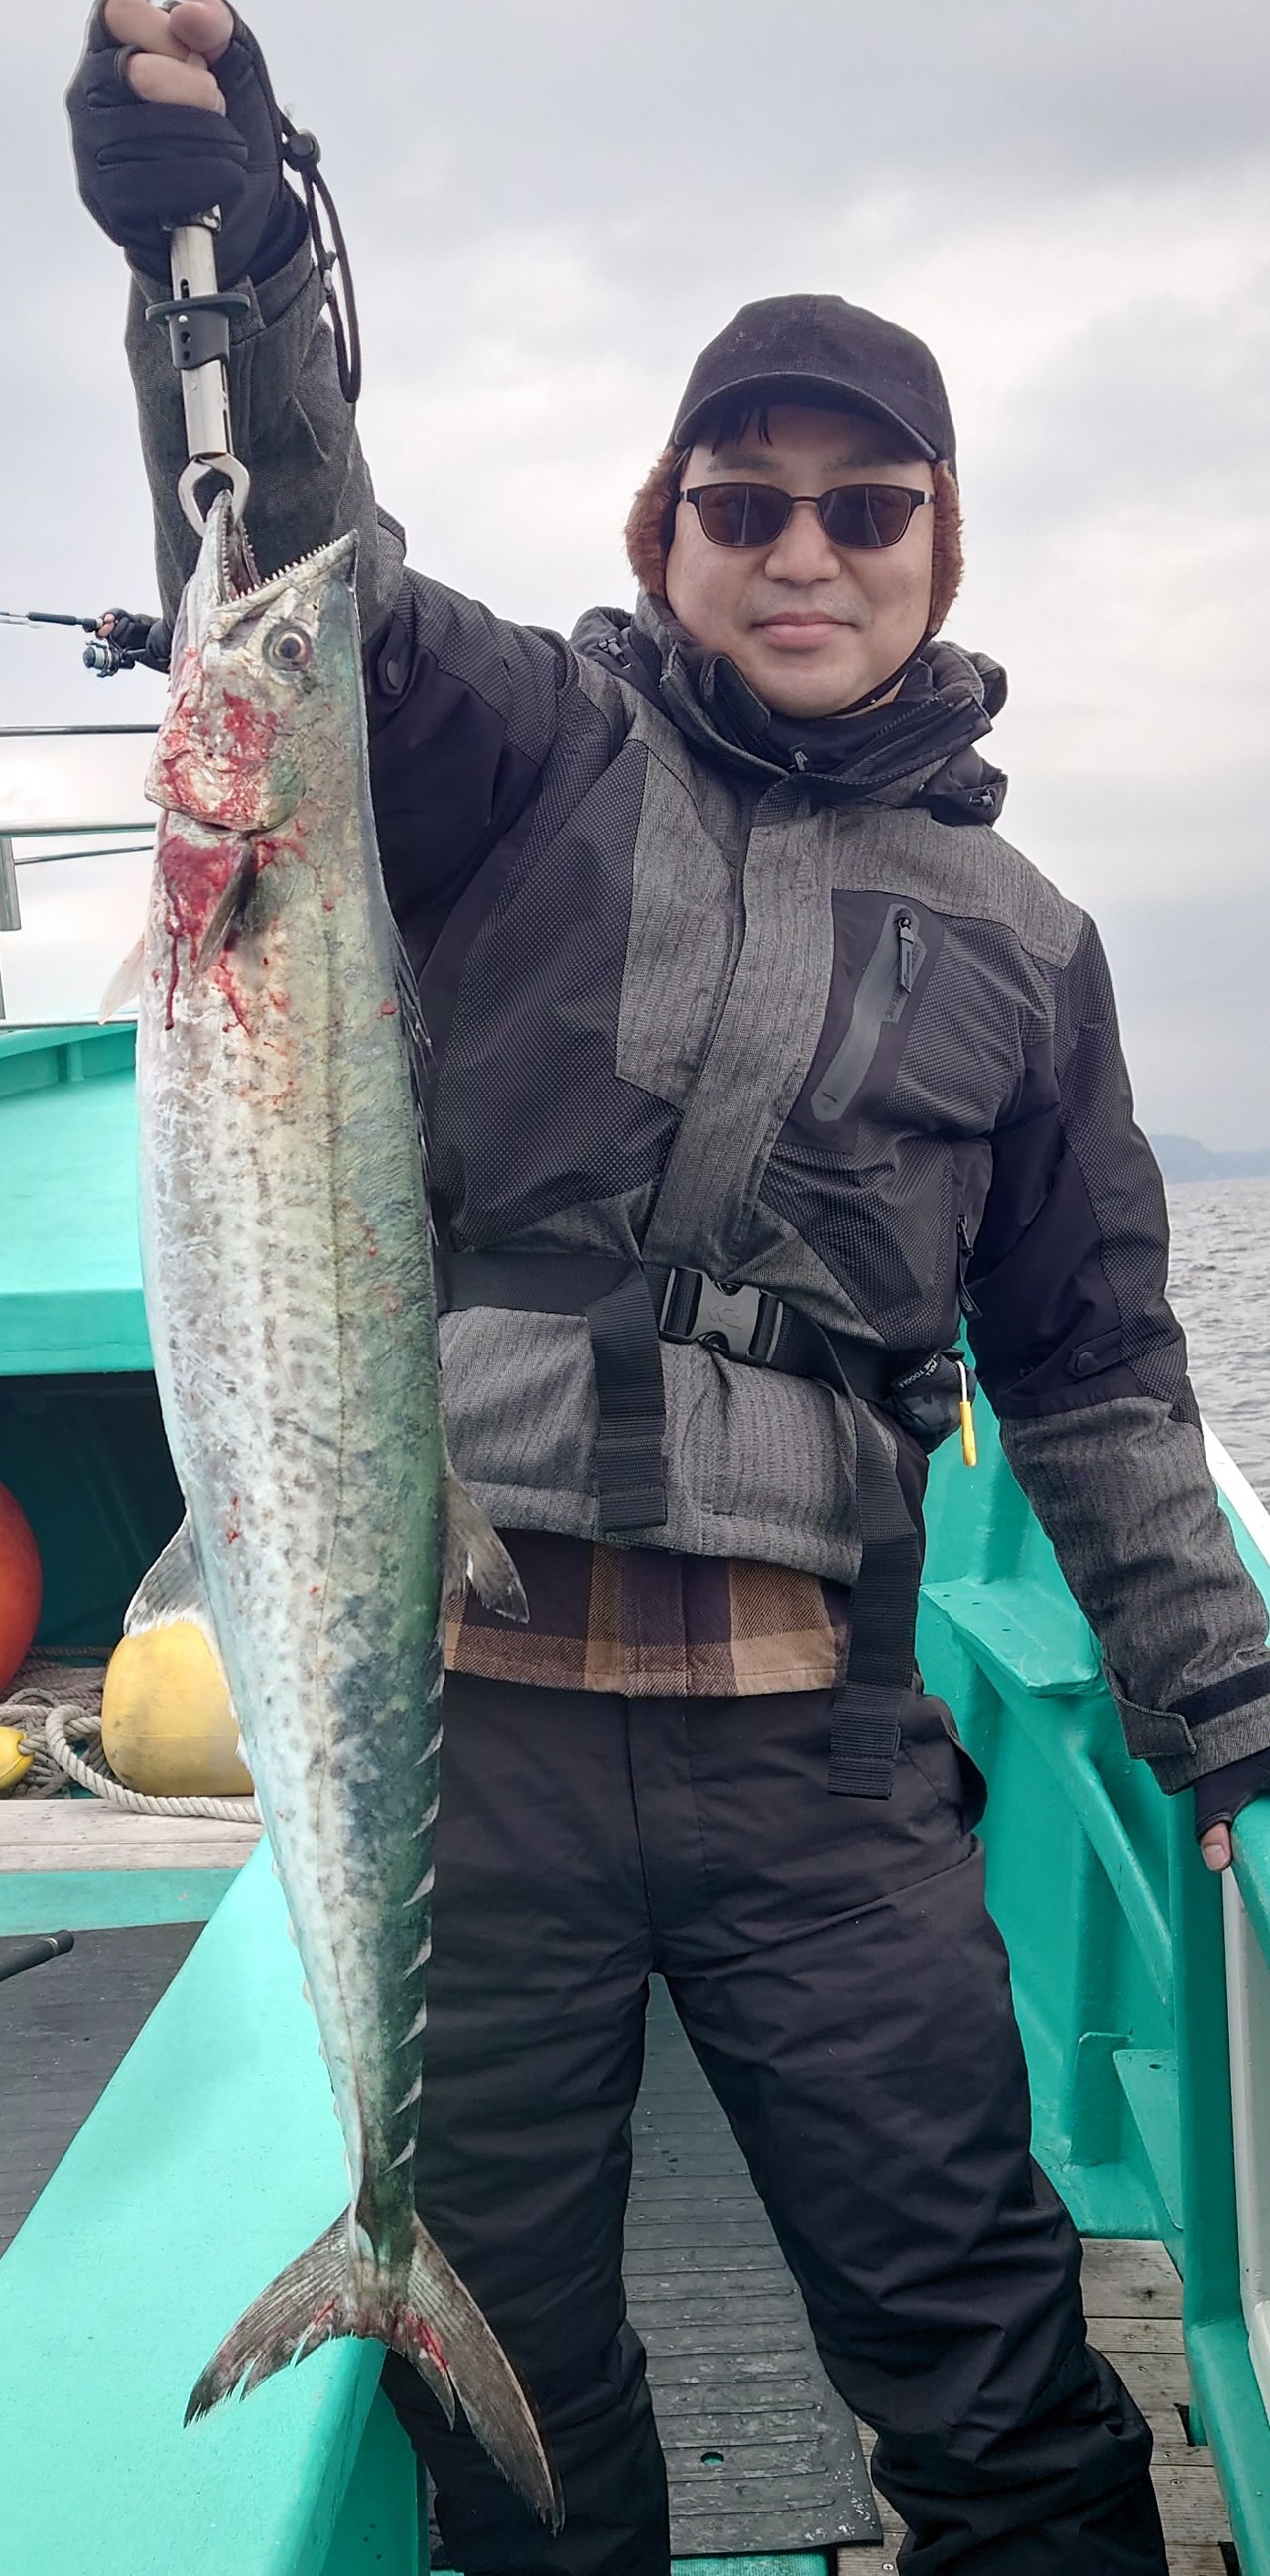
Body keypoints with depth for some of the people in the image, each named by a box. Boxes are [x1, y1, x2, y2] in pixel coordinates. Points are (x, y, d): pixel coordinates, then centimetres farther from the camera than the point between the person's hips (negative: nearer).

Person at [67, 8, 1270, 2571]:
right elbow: (302, 583, -16)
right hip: (460, 1710, 0)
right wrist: (213, 218, -31)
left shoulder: (1015, 936, 9)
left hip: (814, 1740, 1)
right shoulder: (532, 748, 4)